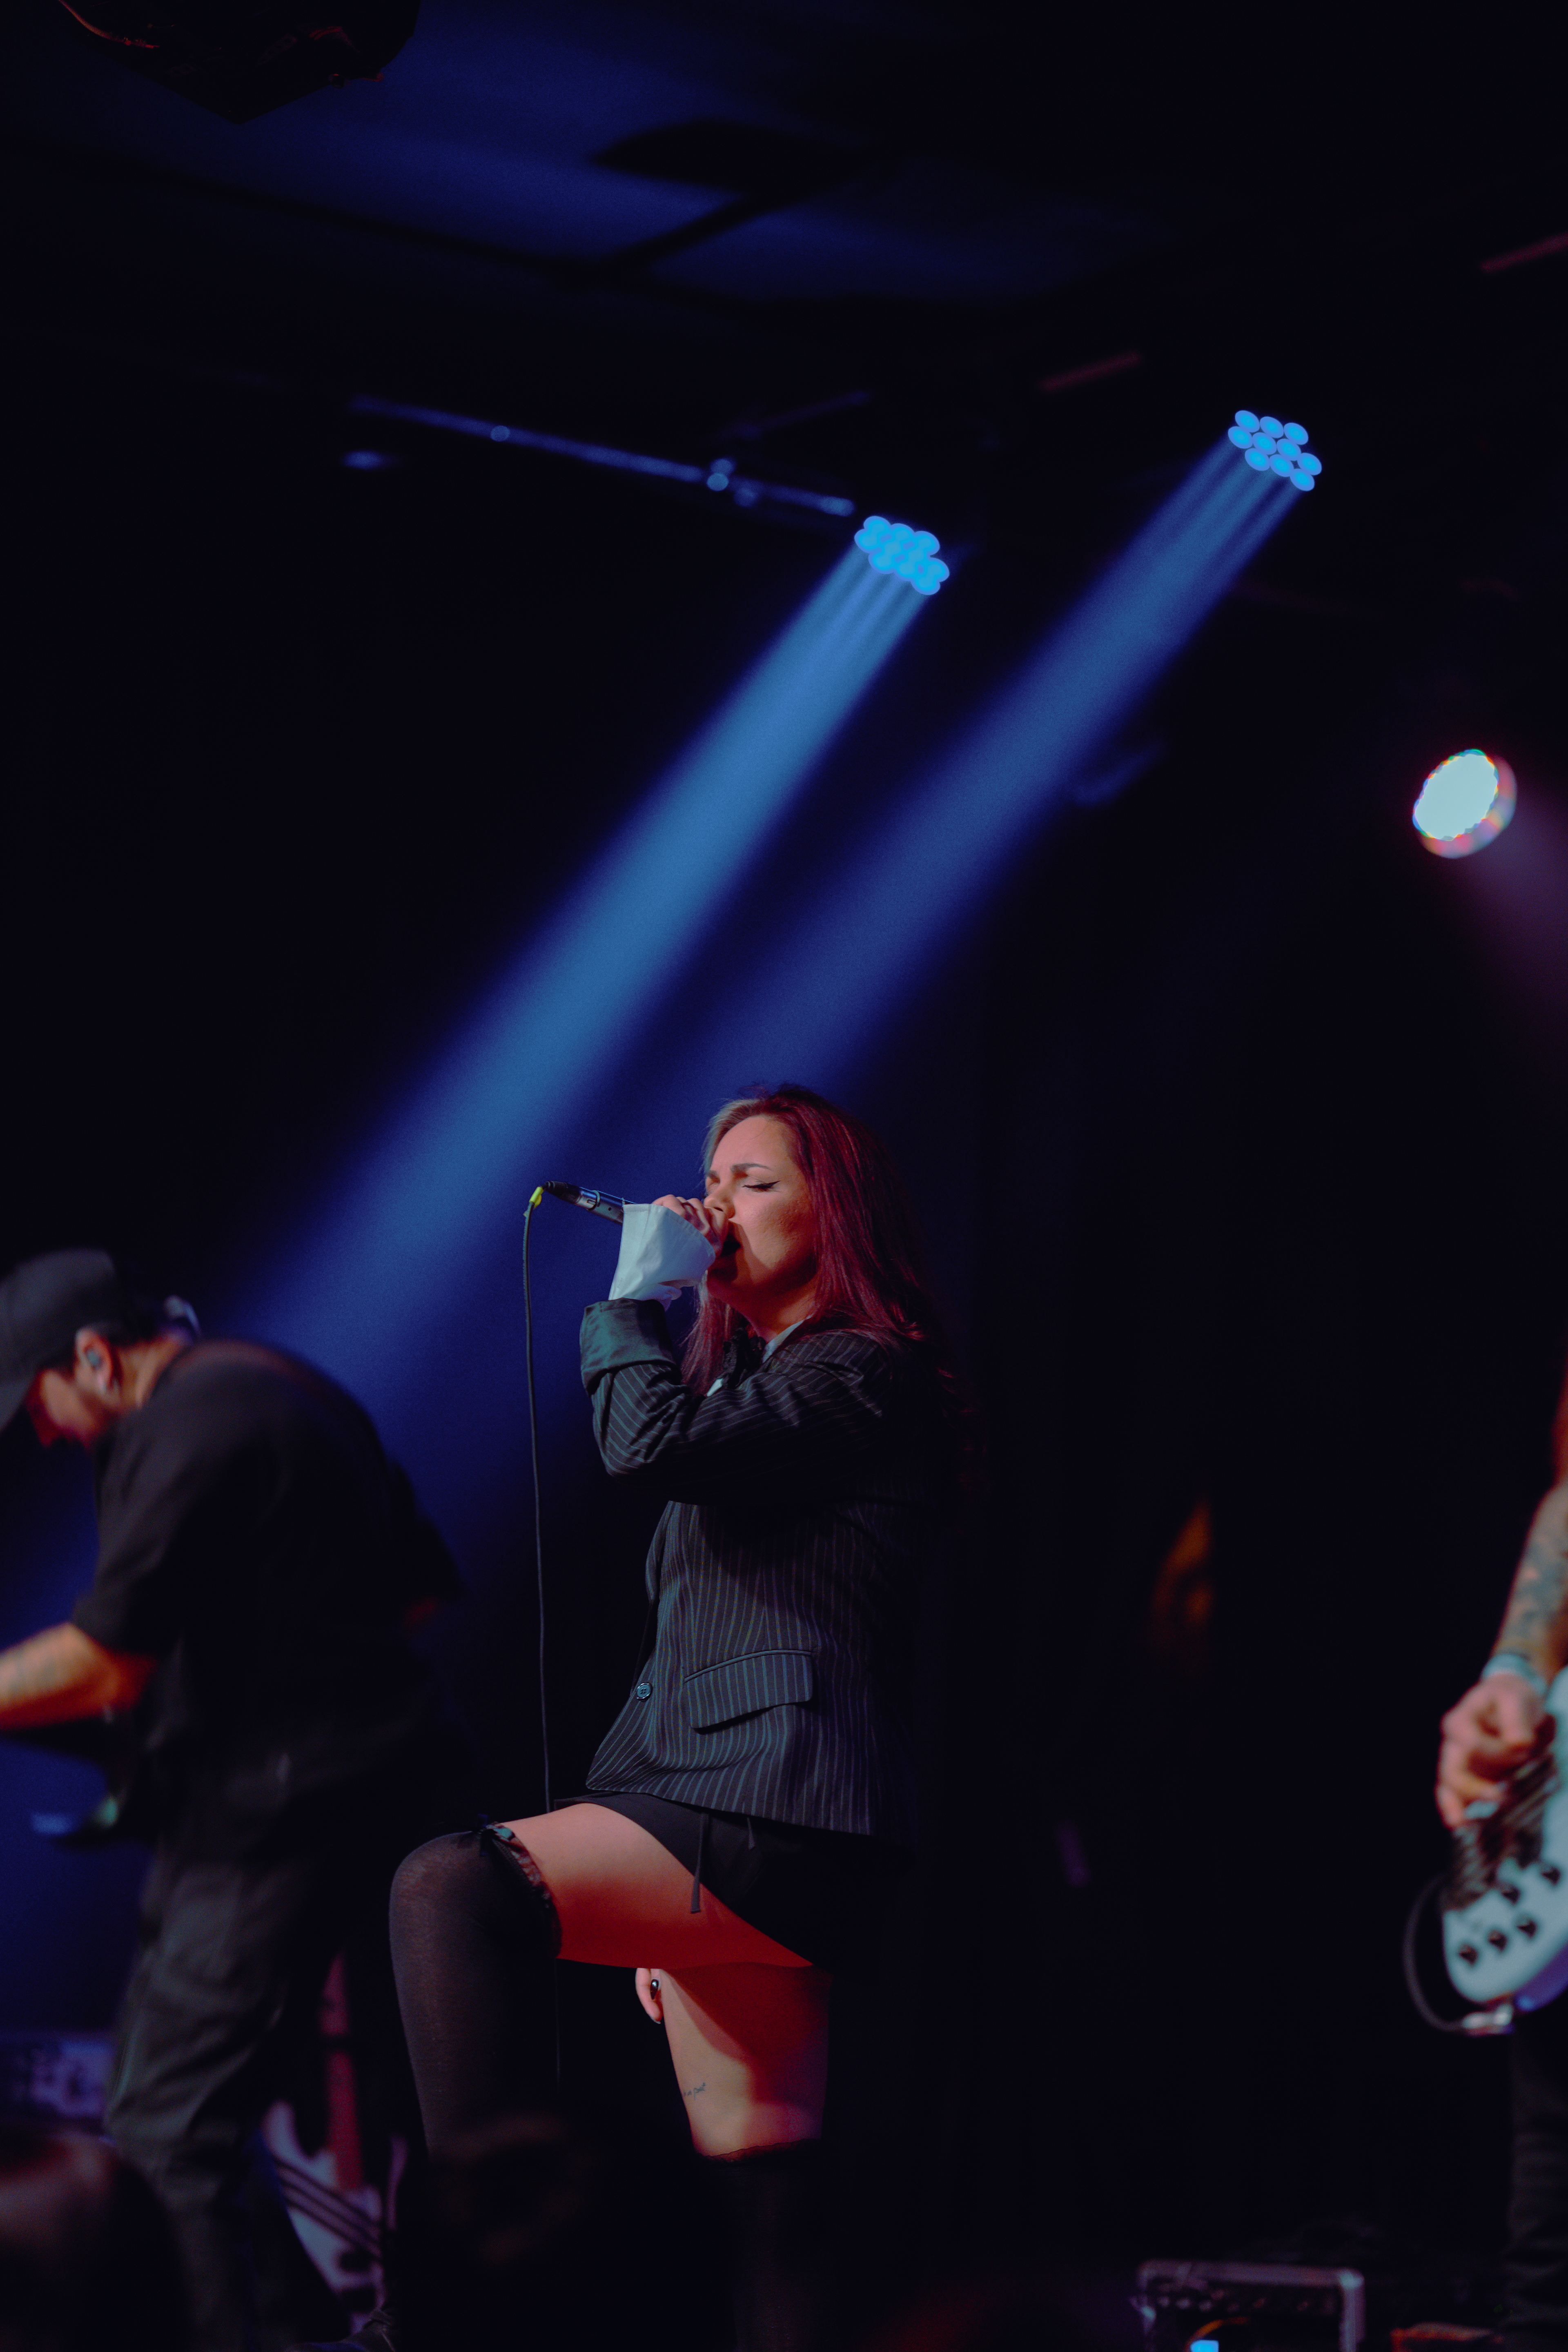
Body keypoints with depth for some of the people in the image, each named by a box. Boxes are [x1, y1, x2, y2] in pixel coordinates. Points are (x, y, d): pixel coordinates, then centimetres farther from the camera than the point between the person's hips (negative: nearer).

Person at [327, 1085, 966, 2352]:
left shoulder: (866, 1373, -4)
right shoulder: (755, 1380, 27)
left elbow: (653, 1442, -21)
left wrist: (636, 1296, -3)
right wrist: (657, 1909, 26)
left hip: (782, 1823, -11)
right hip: (730, 1841, 11)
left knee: (456, 1887, -29)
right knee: (764, 2198, 6)